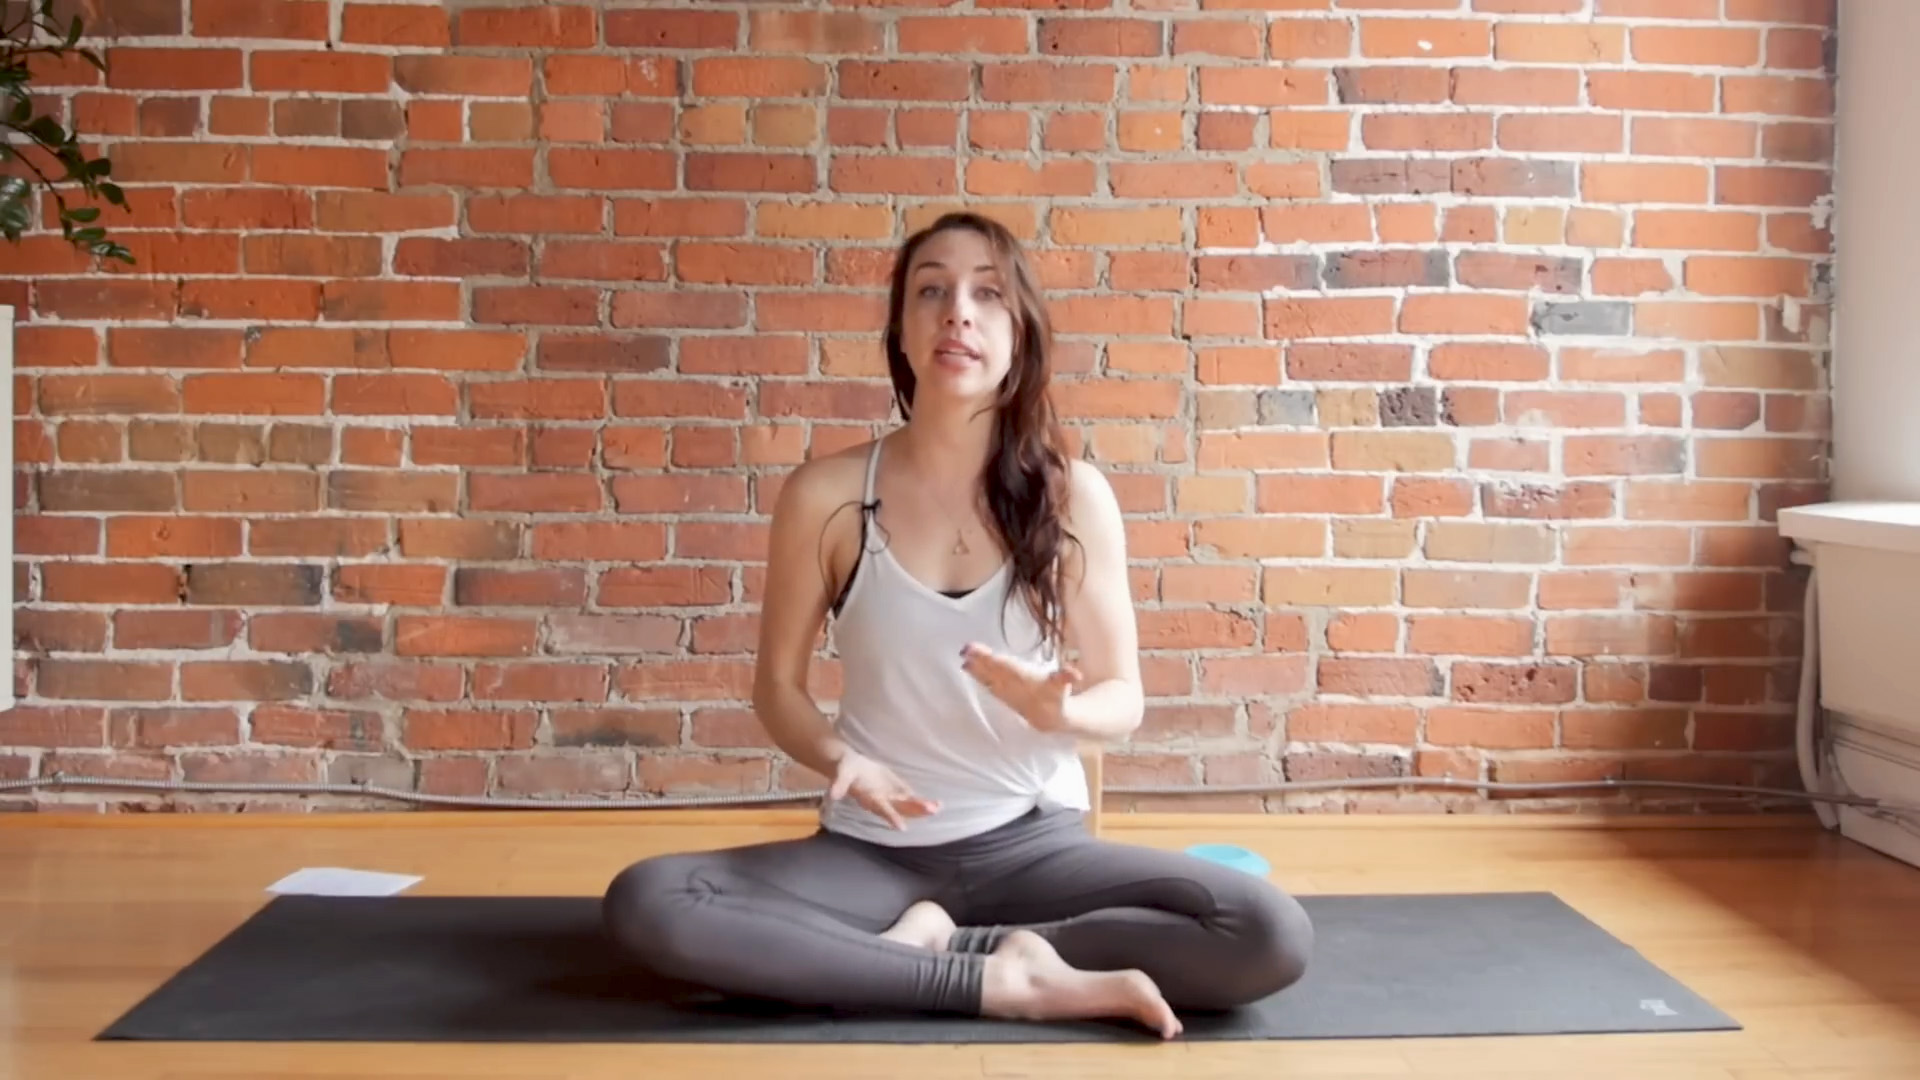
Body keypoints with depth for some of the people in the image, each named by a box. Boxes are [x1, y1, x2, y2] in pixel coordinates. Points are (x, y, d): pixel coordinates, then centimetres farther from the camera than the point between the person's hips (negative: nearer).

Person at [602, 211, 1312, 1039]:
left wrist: (1060, 710, -21)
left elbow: (1123, 698, 3)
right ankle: (1001, 977, -20)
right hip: (871, 848, 0)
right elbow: (778, 685, 4)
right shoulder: (826, 496, -5)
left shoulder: (1072, 494, -4)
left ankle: (937, 943, -12)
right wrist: (838, 759, -18)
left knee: (1273, 937, -24)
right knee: (643, 904, -27)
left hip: (1032, 839, 0)